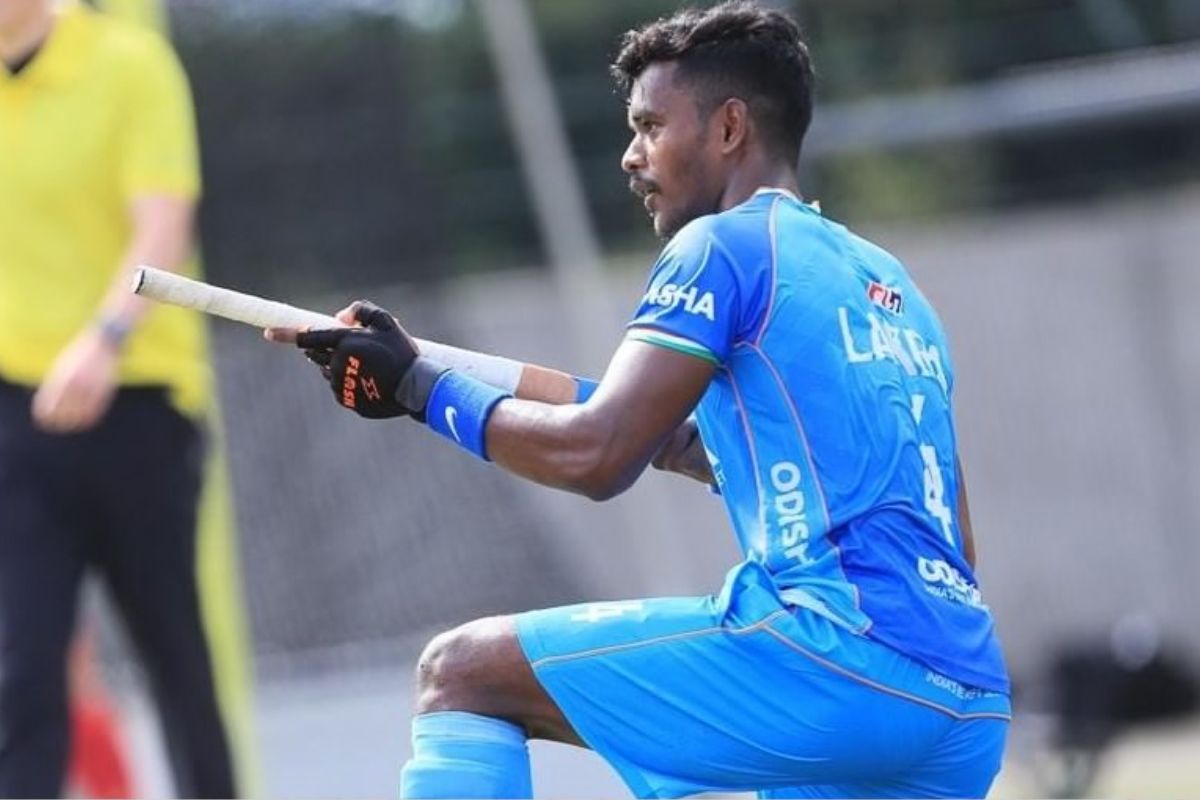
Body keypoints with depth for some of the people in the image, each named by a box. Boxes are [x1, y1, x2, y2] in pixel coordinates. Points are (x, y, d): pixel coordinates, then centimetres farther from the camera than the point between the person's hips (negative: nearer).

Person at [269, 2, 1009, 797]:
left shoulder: (727, 246, 2)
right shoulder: (889, 285, 26)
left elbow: (593, 456, -7)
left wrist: (419, 382, 6)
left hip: (838, 661, -8)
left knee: (463, 671, 0)